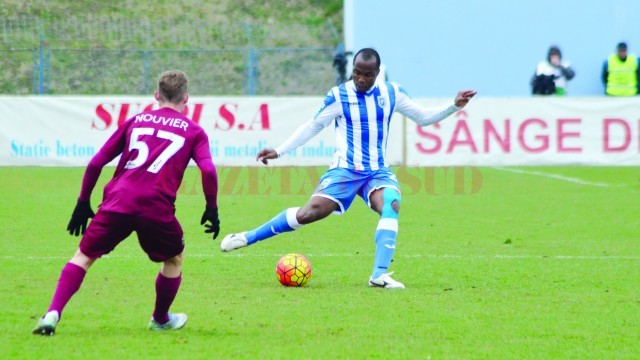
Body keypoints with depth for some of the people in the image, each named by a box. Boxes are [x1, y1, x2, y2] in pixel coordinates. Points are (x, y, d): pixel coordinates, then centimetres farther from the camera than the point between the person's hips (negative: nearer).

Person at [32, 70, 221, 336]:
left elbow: (96, 163, 17)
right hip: (156, 209, -1)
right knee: (174, 259, 26)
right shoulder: (194, 131, 15)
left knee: (84, 256, 10)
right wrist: (212, 209, 9)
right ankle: (160, 320, 38)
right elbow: (208, 170, -2)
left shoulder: (135, 121, 21)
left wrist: (83, 203, 24)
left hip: (116, 202, 2)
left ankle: (53, 314, -9)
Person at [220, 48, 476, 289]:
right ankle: (246, 238, -4)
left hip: (378, 171, 3)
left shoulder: (392, 93, 6)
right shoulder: (339, 96, -3)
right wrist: (279, 151, 2)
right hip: (345, 169, -2)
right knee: (310, 213, -18)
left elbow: (422, 117, 17)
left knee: (392, 205, -29)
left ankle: (379, 275, -29)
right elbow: (314, 126, 5)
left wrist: (454, 107, 5)